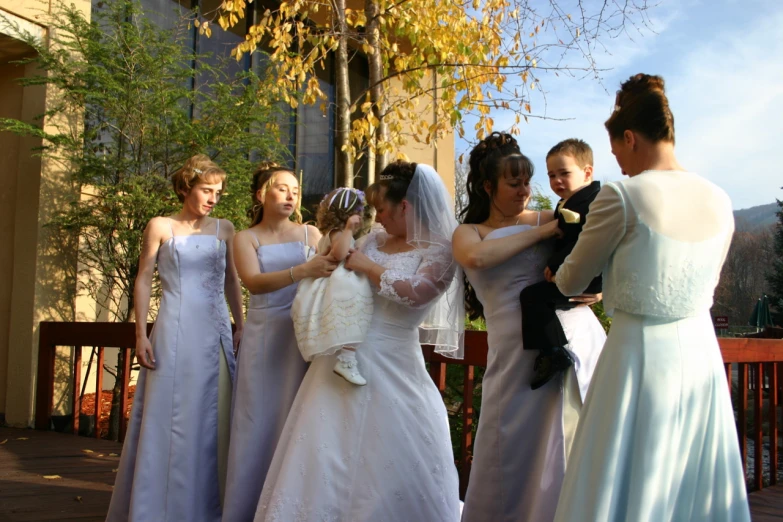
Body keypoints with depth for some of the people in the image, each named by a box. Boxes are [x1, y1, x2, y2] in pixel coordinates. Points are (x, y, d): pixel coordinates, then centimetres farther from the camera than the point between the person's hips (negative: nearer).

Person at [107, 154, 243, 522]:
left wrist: (240, 326, 6)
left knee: (211, 419, 5)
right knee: (169, 417, -1)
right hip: (175, 332, -3)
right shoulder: (161, 227, 3)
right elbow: (143, 281, 2)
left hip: (216, 333, 3)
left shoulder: (224, 229, 11)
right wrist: (141, 334, -6)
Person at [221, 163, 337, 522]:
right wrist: (303, 270, -26)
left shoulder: (310, 234, 8)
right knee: (258, 422, 2)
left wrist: (338, 255, -24)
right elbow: (254, 282, -13)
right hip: (263, 336, 0)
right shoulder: (246, 238, 6)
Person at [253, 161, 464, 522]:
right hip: (344, 357, 6)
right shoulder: (376, 239, 11)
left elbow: (414, 293, -23)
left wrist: (368, 267, -14)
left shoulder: (439, 250, -8)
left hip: (390, 366, -6)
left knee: (391, 463, 2)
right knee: (328, 453, 11)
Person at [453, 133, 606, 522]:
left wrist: (597, 290, -10)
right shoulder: (468, 232, 12)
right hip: (519, 351, -1)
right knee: (516, 451, 5)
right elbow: (476, 257, -12)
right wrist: (541, 233, -9)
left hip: (578, 334, 1)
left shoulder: (547, 219, 13)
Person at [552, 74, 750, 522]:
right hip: (701, 348, 6)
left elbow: (571, 282, -5)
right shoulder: (719, 200, 2)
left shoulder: (622, 197, -15)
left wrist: (555, 276, 19)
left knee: (624, 484, 8)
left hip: (640, 352, -6)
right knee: (696, 482, 19)